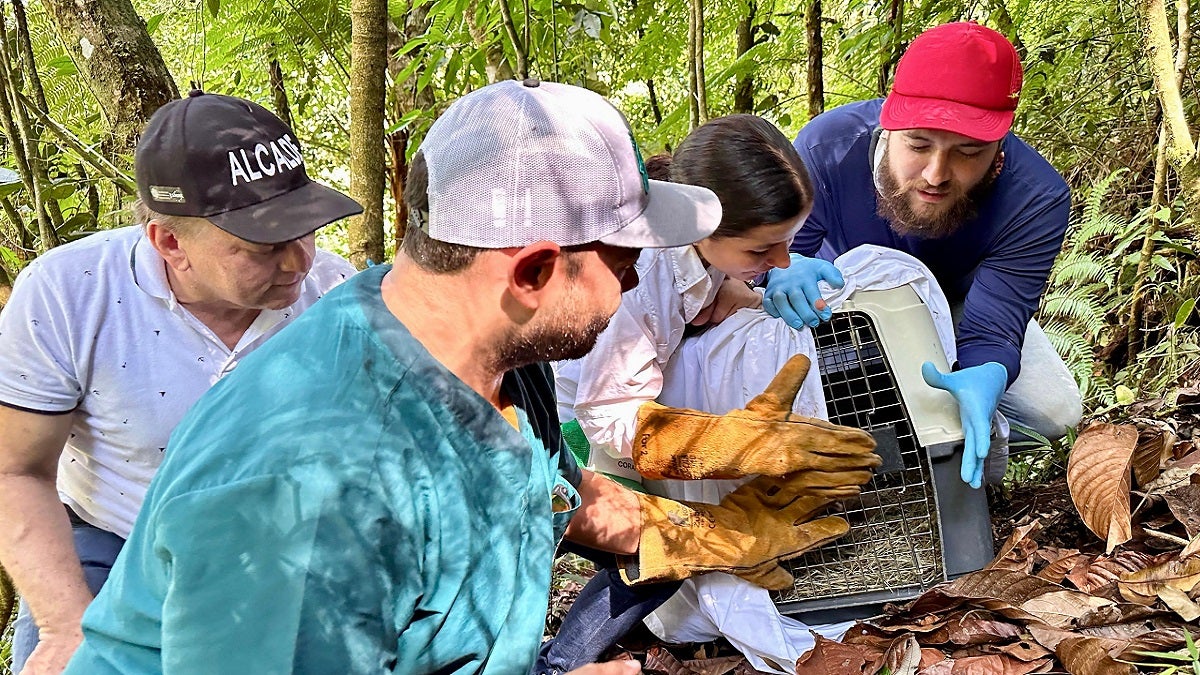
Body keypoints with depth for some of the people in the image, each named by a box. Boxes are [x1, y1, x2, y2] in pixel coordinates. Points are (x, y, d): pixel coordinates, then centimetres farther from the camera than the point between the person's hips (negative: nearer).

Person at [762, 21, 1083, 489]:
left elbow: (991, 331, -38)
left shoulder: (1037, 200, -37)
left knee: (1055, 413, -14)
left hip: (958, 308, 1)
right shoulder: (827, 147, -39)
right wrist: (782, 271, -56)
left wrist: (986, 378, -65)